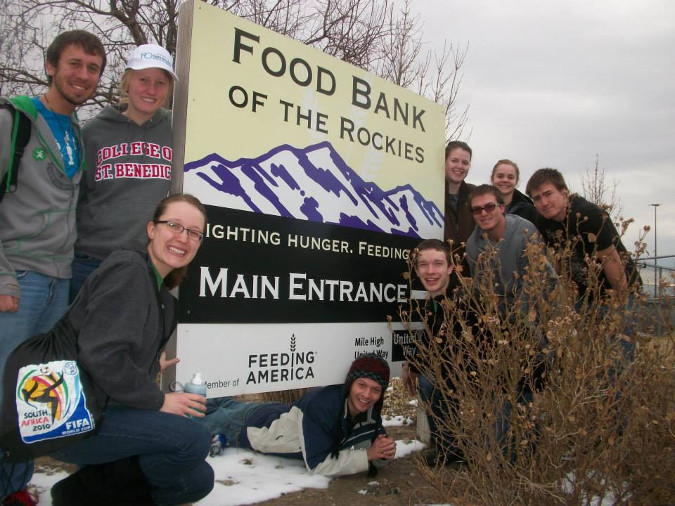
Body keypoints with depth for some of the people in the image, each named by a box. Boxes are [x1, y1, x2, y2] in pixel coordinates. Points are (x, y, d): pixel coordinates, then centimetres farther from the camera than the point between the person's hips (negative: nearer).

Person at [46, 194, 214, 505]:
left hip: (102, 410, 9)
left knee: (199, 480, 5)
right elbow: (100, 355, -24)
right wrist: (158, 401, -16)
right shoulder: (128, 268, -16)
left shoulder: (164, 298, 12)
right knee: (193, 440, -24)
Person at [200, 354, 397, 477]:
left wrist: (383, 454, -35)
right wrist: (367, 455, -43)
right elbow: (318, 463, -41)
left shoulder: (371, 412, -23)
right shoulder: (320, 404, -43)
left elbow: (372, 447, -13)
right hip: (251, 423, -5)